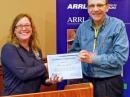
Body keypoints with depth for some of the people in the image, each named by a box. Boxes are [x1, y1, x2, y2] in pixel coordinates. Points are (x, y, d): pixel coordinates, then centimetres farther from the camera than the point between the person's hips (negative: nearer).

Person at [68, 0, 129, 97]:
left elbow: (120, 57, -17)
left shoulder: (118, 25, -10)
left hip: (109, 82, -3)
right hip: (85, 80, 4)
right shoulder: (82, 27, 4)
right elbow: (74, 51, 11)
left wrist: (92, 59, -21)